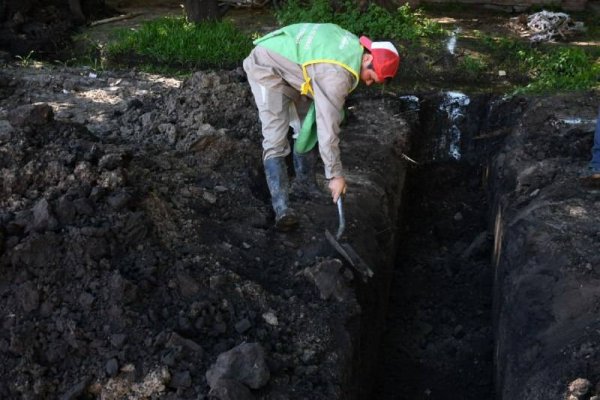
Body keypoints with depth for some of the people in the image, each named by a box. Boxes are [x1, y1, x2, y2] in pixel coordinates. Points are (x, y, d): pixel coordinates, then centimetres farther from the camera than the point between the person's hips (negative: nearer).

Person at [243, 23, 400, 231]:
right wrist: (335, 175, -25)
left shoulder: (354, 44, -5)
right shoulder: (337, 74, -33)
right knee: (276, 140, -17)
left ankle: (305, 183, 24)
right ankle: (282, 209, -18)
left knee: (308, 126, 9)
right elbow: (328, 127, -31)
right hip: (267, 67, -10)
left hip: (288, 65, 10)